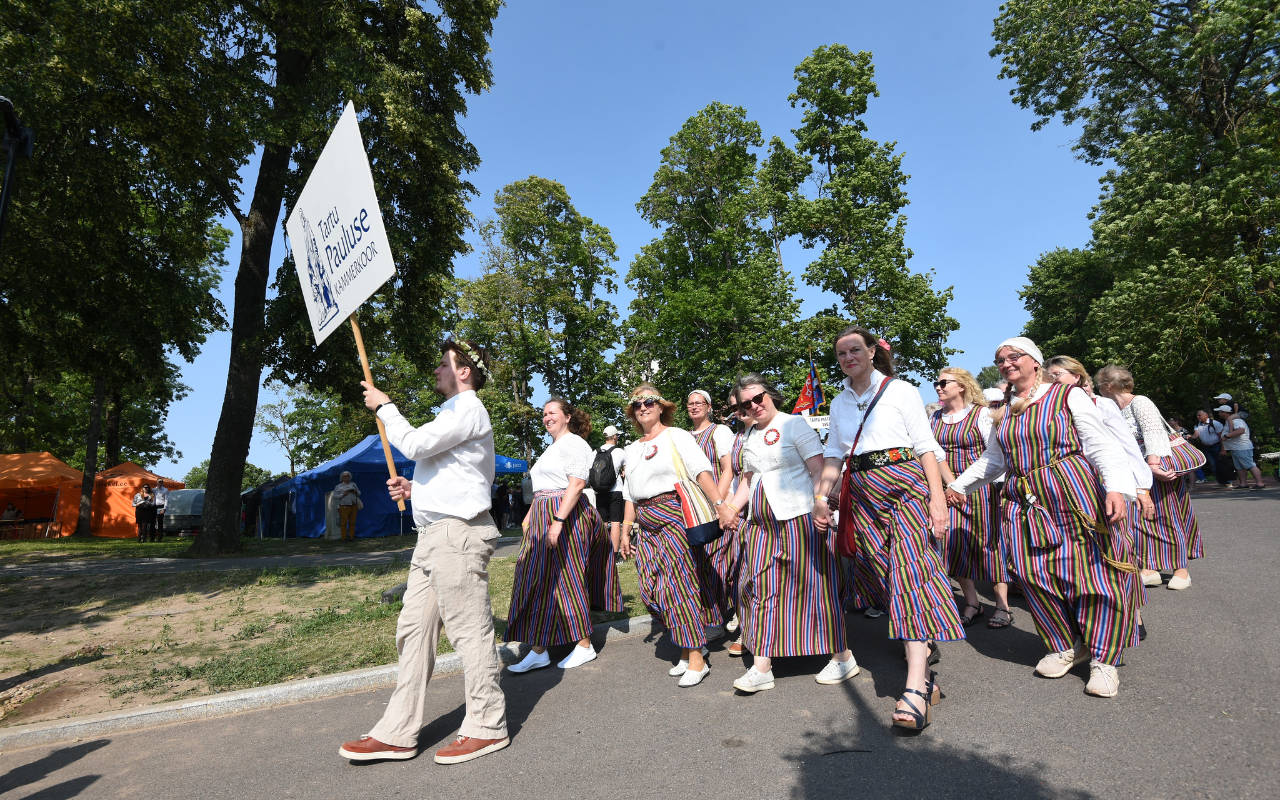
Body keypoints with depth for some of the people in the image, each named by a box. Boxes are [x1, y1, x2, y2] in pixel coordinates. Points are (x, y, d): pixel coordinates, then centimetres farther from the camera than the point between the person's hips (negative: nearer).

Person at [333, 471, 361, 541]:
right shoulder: (338, 486, 1)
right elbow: (335, 495, -5)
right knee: (344, 523, -3)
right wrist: (343, 494, -18)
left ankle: (352, 537, 10)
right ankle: (344, 538, 3)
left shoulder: (353, 484, 11)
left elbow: (359, 493, 15)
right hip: (344, 507, -3)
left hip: (353, 506, 3)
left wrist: (356, 492, -6)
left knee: (352, 522, 4)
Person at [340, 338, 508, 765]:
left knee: (470, 631, -3)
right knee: (414, 630, 10)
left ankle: (487, 728, 9)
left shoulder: (469, 410, -8)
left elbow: (415, 444, -19)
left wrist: (384, 406, -4)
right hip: (435, 534, 11)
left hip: (458, 534, -11)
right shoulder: (453, 412, 25)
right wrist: (416, 488, 16)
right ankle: (398, 733, 18)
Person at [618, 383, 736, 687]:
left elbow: (702, 470, -15)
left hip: (674, 516, -7)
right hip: (646, 525, 7)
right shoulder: (633, 449, 18)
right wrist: (625, 530, 15)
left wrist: (720, 505, -27)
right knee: (652, 589, 3)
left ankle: (696, 658, 5)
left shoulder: (676, 436, -2)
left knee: (678, 583, -7)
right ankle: (688, 648, 21)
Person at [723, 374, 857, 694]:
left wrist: (820, 501, -28)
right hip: (762, 525, 7)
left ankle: (843, 658, 19)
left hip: (800, 520, -6)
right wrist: (729, 509, 8)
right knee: (762, 589, 4)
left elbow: (818, 468, -12)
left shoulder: (793, 424, -5)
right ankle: (761, 667, 10)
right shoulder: (750, 438, 16)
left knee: (811, 587, 0)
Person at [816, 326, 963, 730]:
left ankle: (916, 686, -20)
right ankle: (924, 669, 19)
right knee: (881, 574, 3)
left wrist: (938, 498, -11)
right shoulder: (839, 403, 15)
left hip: (905, 484, -5)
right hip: (862, 493, 5)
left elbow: (926, 446, -2)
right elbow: (834, 453, 15)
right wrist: (820, 496, 2)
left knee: (909, 569, -16)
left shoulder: (901, 391, 2)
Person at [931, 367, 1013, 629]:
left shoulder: (981, 413, -4)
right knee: (955, 544, 2)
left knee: (989, 541, 0)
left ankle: (1002, 605, 12)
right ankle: (972, 603, 16)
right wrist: (951, 483, -2)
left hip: (980, 487, -4)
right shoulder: (935, 418, 11)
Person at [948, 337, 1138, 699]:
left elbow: (1102, 445, -6)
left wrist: (1117, 487, -19)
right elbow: (992, 460, 25)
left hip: (1075, 496, -5)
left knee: (1092, 573, -4)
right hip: (1025, 504, 5)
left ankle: (1103, 658, 12)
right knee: (1036, 576, 1)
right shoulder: (1003, 410, 16)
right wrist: (957, 486, 23)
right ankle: (1067, 647, 20)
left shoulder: (1068, 395, 1)